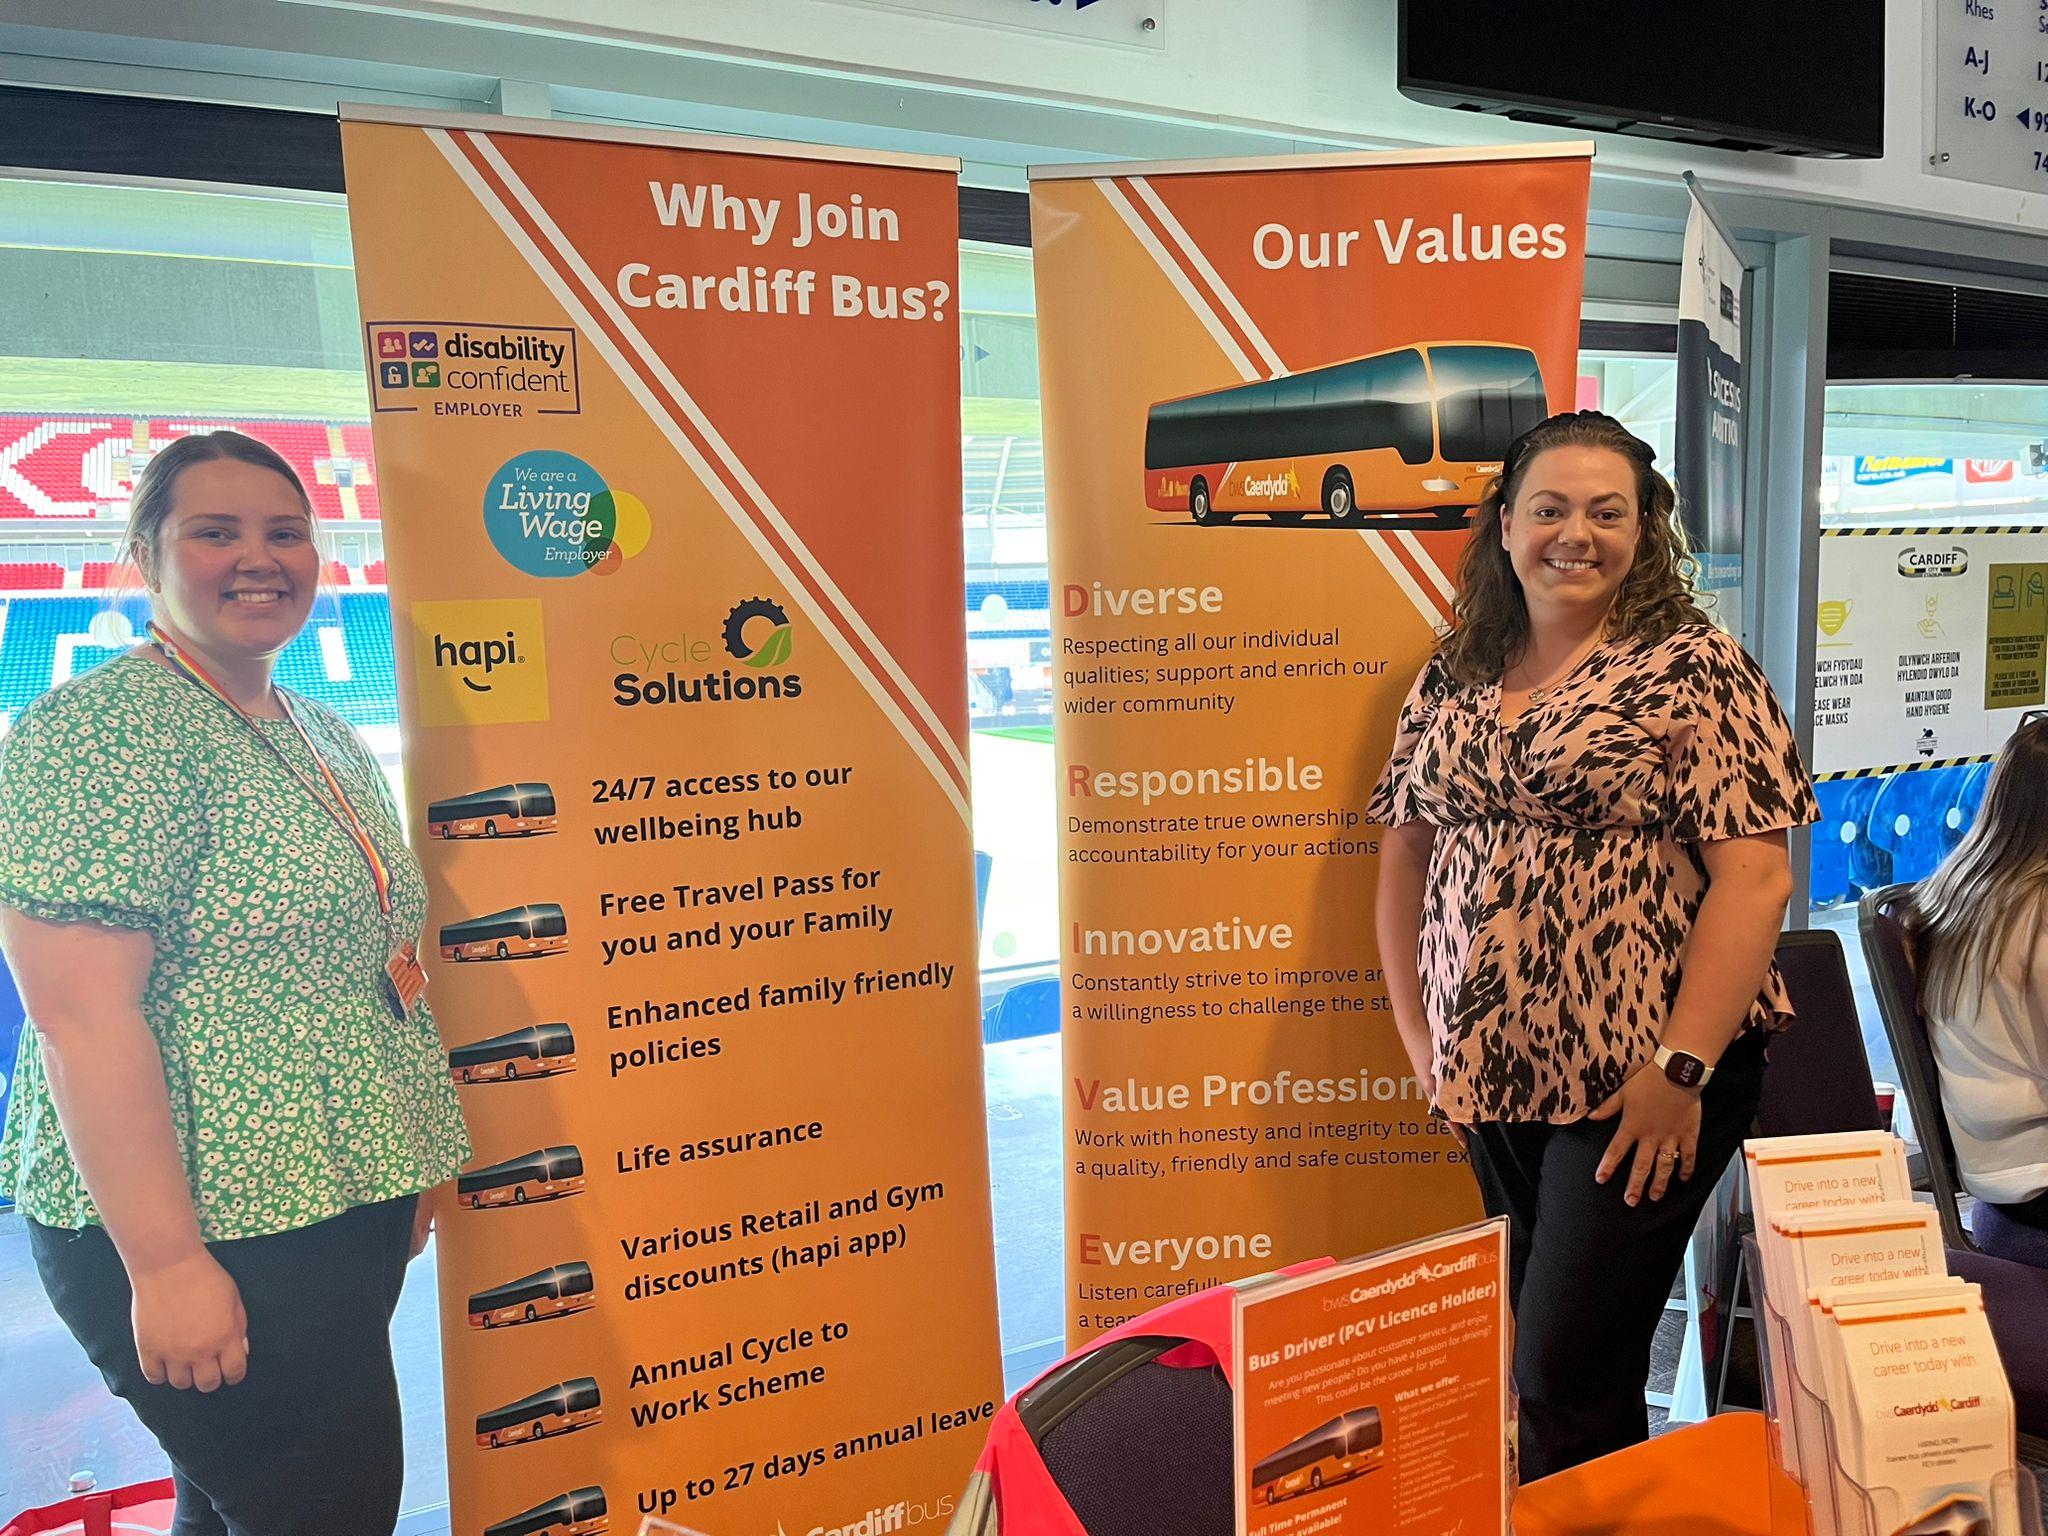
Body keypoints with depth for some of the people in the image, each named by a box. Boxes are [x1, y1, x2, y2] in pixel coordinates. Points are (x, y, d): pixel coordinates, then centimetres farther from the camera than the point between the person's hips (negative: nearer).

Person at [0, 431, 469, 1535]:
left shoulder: (330, 741, 11)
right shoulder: (93, 732, -15)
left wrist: (410, 1170, 17)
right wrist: (166, 1264, -21)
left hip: (348, 1213, 8)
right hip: (192, 1231, -8)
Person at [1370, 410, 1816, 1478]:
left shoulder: (1693, 669, -6)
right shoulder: (1451, 682, 8)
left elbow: (1754, 876, -13)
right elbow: (1404, 855, 12)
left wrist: (1679, 1069, -17)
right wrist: (1422, 1039, 7)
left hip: (1641, 1086, -5)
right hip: (1493, 1080, 5)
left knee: (1568, 1385, -2)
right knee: (1522, 1359, 17)